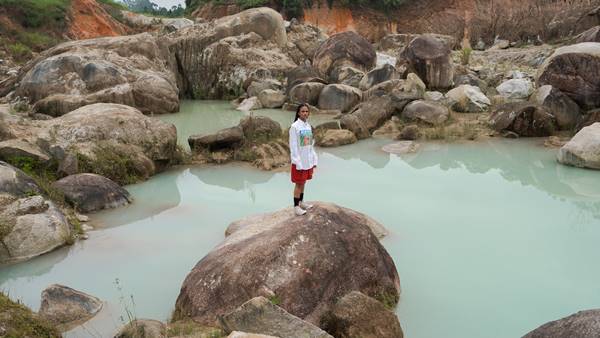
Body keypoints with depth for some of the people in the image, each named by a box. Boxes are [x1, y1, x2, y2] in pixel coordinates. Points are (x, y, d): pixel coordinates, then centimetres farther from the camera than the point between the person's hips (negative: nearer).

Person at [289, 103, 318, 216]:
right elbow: (293, 146, -15)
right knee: (299, 183, 1)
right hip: (299, 160, -6)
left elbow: (311, 144, 12)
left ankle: (301, 202, 29)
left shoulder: (308, 126, 6)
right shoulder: (294, 126, -14)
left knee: (303, 182, 16)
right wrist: (298, 162, -17)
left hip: (308, 160, 6)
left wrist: (314, 159, 10)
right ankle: (296, 206, 10)